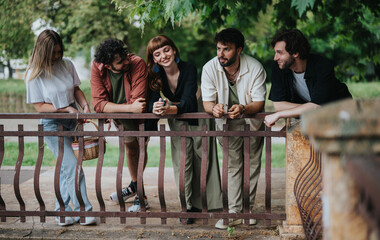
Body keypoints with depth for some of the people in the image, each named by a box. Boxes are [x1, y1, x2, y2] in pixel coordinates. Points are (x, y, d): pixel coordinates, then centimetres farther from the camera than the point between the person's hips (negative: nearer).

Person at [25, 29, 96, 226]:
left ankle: (62, 210, 18)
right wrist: (65, 108, -17)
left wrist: (84, 105, -5)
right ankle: (84, 211, -9)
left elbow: (76, 89, 13)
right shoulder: (34, 75, -12)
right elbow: (40, 106, -11)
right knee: (72, 165, -14)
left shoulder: (66, 65, 1)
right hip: (52, 123, -5)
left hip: (72, 120, 5)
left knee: (66, 167, 8)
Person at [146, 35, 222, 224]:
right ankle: (189, 207, -1)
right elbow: (151, 101, -22)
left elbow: (187, 102, -34)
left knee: (203, 159, -1)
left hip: (198, 115, -3)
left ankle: (213, 205, 7)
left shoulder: (189, 69, -25)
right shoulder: (155, 75, -13)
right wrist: (156, 109, -46)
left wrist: (170, 109, -53)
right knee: (181, 162, -4)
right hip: (177, 122, 3)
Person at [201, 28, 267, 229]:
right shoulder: (210, 68, -17)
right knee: (232, 164, -6)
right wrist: (214, 108, -42)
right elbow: (207, 102, -17)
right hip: (226, 122, 0)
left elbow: (259, 103, -21)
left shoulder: (255, 68, -21)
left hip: (252, 120, 0)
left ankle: (248, 209, 10)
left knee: (252, 164, 0)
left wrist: (243, 109, -43)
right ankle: (234, 212, -7)